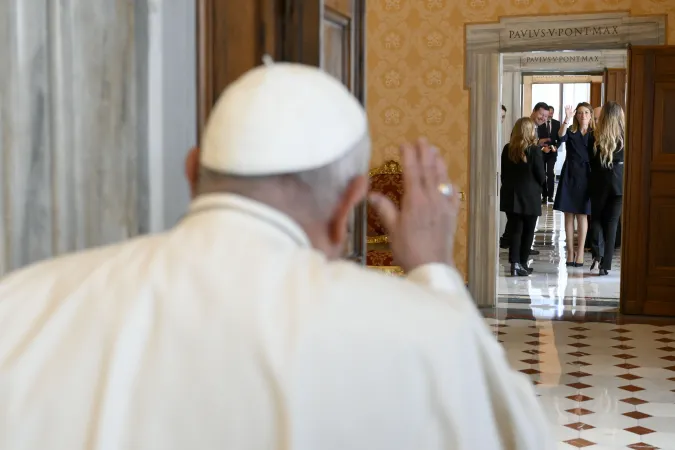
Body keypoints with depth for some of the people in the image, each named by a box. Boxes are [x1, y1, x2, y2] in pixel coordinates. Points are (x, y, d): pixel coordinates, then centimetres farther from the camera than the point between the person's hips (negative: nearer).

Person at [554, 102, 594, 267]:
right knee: (569, 215, 2)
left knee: (582, 215, 2)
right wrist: (567, 120, -31)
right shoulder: (570, 132, 5)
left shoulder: (594, 134, 6)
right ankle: (570, 252, 8)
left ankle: (580, 253, 7)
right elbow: (560, 137, -20)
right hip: (569, 175, 0)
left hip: (586, 176, 0)